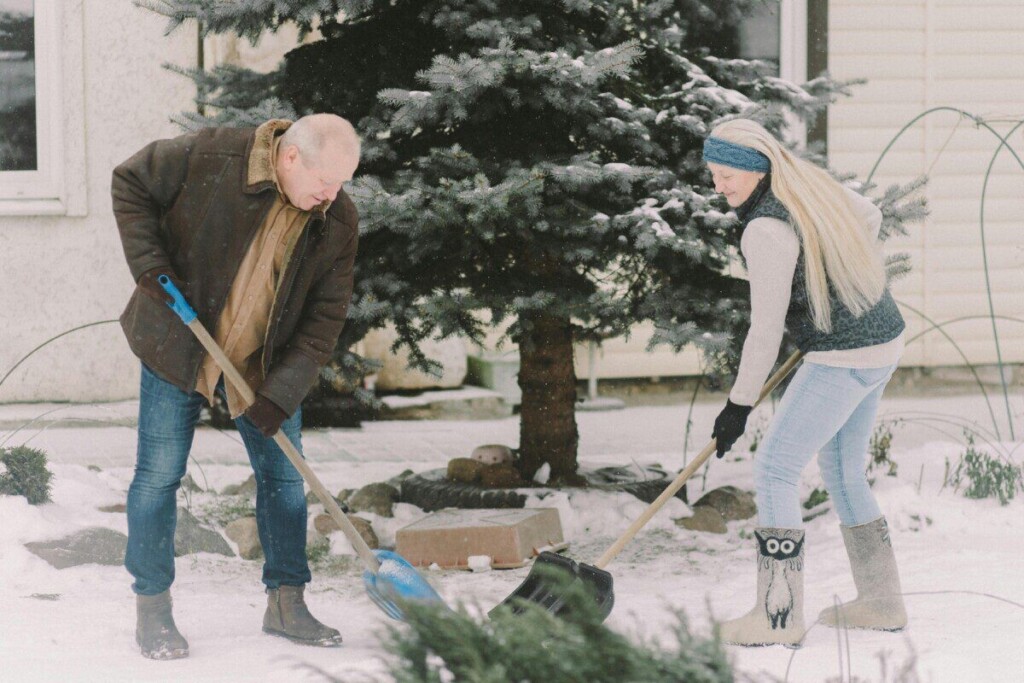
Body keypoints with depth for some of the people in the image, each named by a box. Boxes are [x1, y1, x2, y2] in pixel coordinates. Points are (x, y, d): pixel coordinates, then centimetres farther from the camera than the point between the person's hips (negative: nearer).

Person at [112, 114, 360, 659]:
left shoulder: (338, 221, -12)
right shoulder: (211, 158, -22)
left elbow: (325, 317, -10)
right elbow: (130, 184, -8)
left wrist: (280, 394, -18)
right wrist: (150, 267, -19)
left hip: (264, 363, 3)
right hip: (177, 344, -3)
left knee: (284, 474, 4)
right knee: (159, 473, -3)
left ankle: (286, 604, 17)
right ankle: (151, 609, 8)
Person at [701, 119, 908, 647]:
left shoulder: (766, 231, -21)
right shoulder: (808, 185, 5)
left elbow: (766, 330, -18)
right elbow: (869, 218, 24)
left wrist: (740, 405, -8)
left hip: (843, 360, -10)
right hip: (882, 341, 10)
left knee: (774, 469, -6)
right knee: (842, 471, 19)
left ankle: (778, 615, -8)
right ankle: (881, 603, 25)